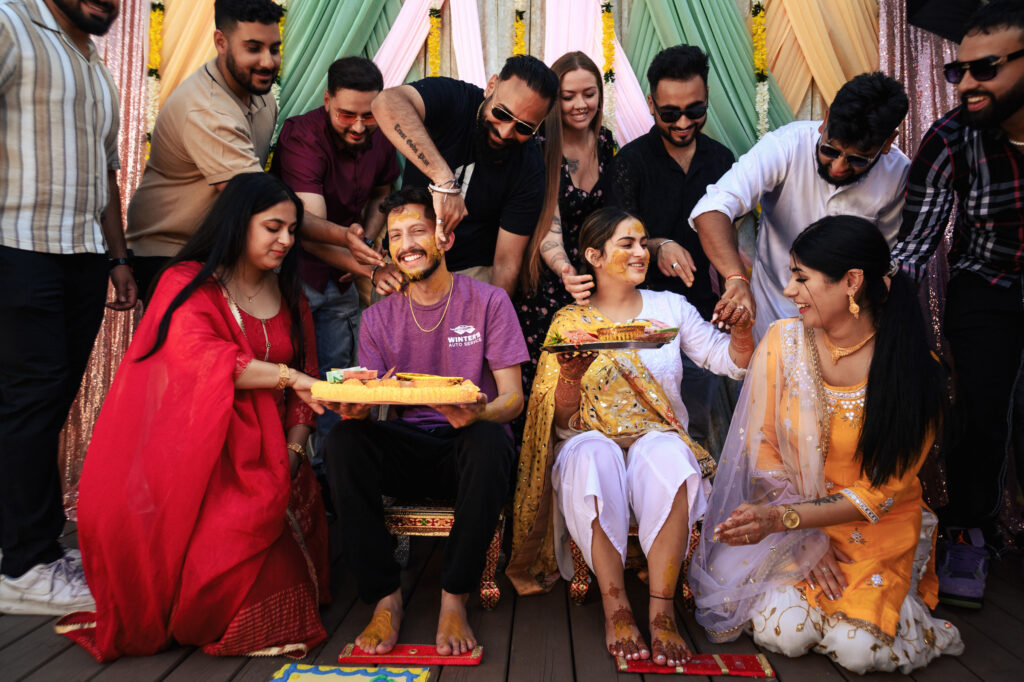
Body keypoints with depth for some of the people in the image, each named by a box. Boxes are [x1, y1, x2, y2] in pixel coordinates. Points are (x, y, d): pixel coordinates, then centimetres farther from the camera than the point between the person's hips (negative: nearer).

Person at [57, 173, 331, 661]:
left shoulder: (289, 296, 19)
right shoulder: (188, 283, 1)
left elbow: (304, 384, 16)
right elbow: (199, 359, -20)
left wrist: (293, 449, 0)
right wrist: (285, 376, -28)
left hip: (264, 450, 5)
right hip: (198, 450, -5)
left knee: (296, 501, -25)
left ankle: (265, 624, -6)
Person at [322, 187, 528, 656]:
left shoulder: (488, 301, 0)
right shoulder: (378, 317, 9)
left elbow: (512, 398, -6)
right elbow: (364, 403, 4)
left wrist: (479, 414, -30)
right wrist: (354, 408, -22)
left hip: (469, 446, -2)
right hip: (410, 450, 3)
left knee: (488, 438, -36)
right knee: (344, 439, -26)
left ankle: (454, 599, -21)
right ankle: (385, 597, -17)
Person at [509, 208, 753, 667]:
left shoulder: (671, 307, 13)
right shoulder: (569, 322, 7)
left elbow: (731, 362, 11)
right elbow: (560, 415, 1)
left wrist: (741, 328, -11)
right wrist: (571, 374, -22)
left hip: (658, 438, 1)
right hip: (589, 444, -1)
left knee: (667, 452, -35)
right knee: (593, 453, -36)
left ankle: (661, 607, -34)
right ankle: (615, 605, -32)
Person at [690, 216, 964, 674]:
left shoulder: (915, 369, -14)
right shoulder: (783, 342, -8)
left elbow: (883, 489, -13)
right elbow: (762, 450, -5)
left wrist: (782, 518, -24)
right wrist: (805, 539, -12)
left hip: (877, 531, 0)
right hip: (790, 526, 1)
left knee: (857, 648, -18)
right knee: (782, 632, -19)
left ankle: (883, 598, 15)